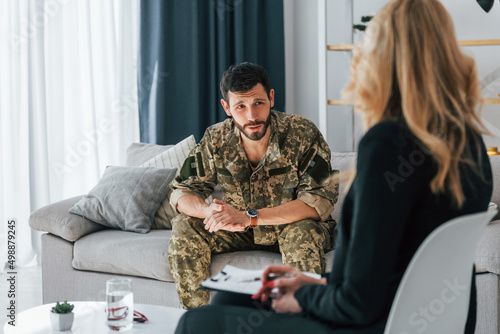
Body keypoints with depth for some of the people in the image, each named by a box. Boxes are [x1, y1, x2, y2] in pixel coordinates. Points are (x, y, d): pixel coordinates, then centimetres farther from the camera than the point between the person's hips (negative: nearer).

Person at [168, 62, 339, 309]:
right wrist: (210, 211, -31)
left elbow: (320, 201, -30)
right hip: (241, 232, 4)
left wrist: (250, 217, -37)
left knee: (303, 234, -37)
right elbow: (181, 192, -5)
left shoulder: (303, 135, -23)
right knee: (184, 228, -15)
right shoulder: (216, 139, -10)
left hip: (292, 225, -4)